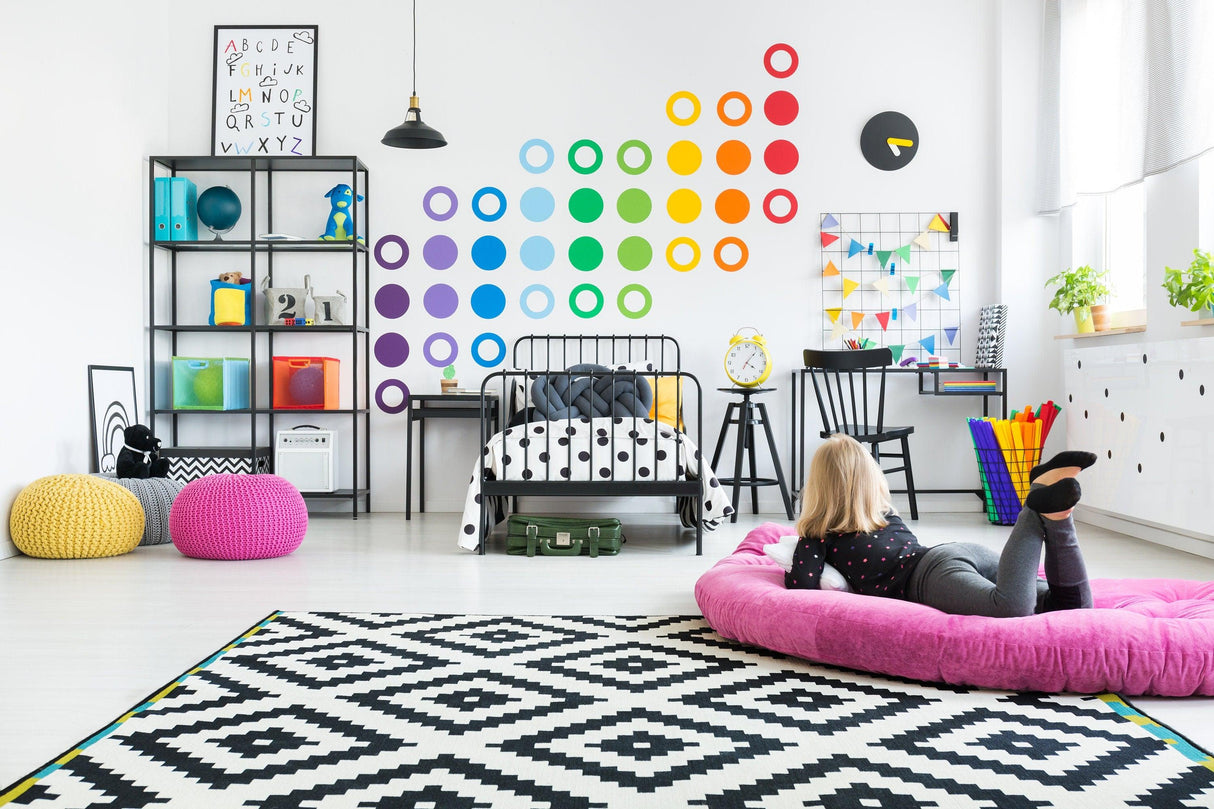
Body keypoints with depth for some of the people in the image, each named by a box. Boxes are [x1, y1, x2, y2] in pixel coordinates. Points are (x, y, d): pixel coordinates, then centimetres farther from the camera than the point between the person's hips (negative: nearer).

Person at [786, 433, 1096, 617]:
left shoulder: (817, 534, 15)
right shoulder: (886, 514, 35)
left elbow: (802, 584, -1)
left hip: (931, 573, -7)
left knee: (1013, 608, -35)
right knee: (1075, 605, -6)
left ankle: (1040, 504, -32)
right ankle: (1052, 515, -22)